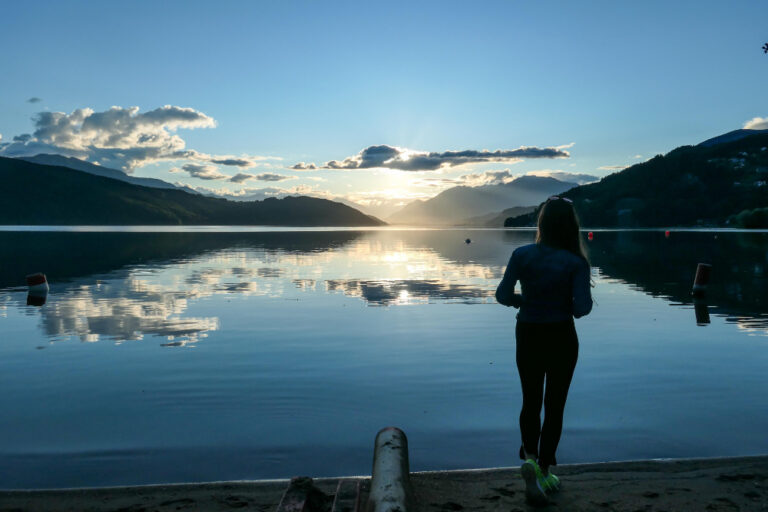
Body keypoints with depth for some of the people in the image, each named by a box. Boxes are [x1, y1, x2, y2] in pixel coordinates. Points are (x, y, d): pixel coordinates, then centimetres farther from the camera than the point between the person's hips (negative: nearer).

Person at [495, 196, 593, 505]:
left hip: (528, 337, 1)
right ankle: (544, 472, 19)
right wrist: (568, 305, 4)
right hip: (561, 338, -1)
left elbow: (503, 295, -11)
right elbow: (582, 307, -18)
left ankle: (530, 457, -3)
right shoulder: (575, 262, -13)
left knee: (530, 402, 18)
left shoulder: (522, 255, -9)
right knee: (554, 406, 13)